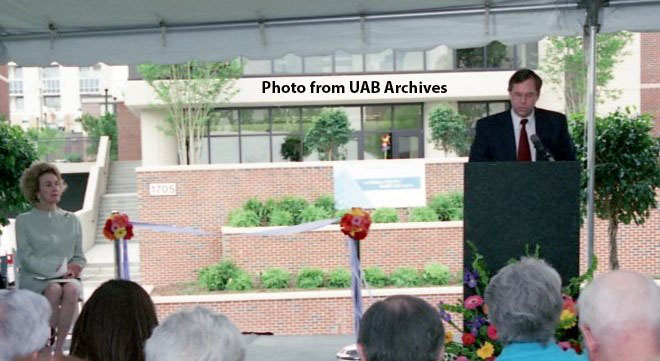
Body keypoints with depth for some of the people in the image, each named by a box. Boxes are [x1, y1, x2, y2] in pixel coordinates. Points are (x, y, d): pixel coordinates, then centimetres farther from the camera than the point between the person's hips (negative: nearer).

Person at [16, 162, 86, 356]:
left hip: (68, 278, 2)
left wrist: (74, 268, -8)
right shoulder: (24, 220, 8)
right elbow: (26, 257, -3)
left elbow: (80, 257, 16)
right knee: (54, 289, -36)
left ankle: (59, 347, -28)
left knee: (71, 290, -34)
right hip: (35, 279, -2)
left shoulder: (71, 220, 17)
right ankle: (46, 343, -25)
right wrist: (58, 269, -14)